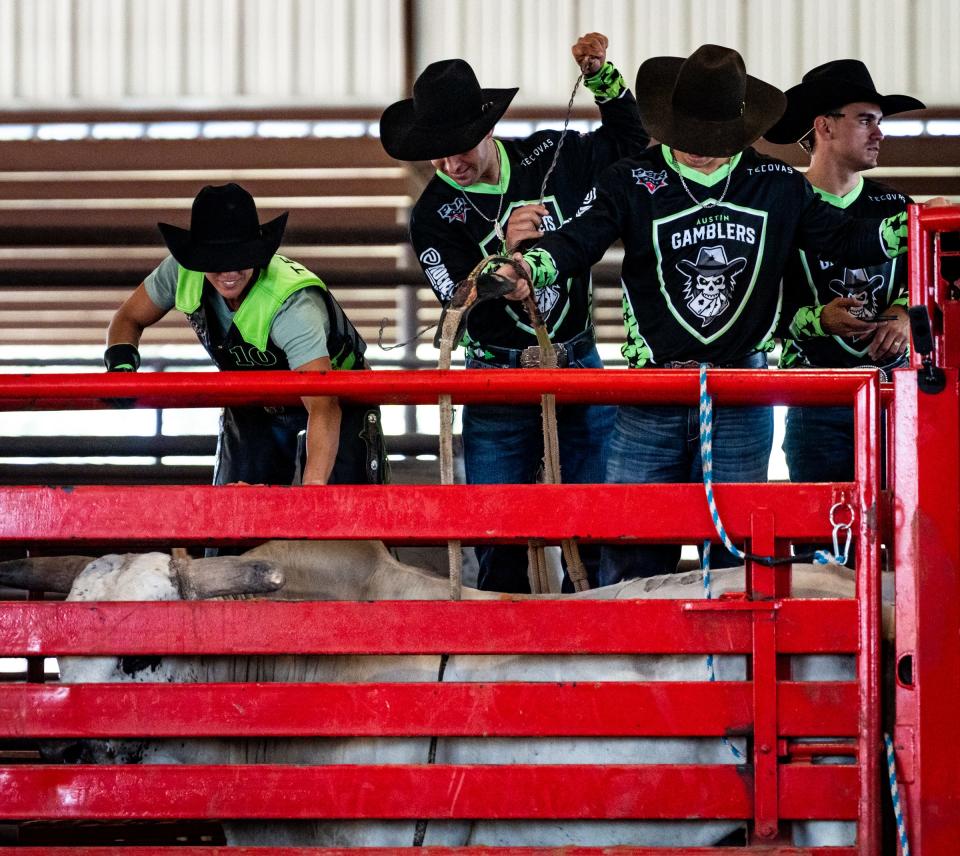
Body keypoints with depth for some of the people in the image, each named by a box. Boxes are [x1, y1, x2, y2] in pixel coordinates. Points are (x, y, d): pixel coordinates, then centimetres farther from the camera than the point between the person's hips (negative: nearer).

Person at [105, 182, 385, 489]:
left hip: (336, 396, -5)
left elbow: (324, 408, -51)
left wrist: (313, 485, -65)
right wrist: (121, 366, -29)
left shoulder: (293, 307, -42)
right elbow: (129, 318, -6)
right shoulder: (183, 272, -25)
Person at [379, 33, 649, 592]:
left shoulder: (549, 156, 1)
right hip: (499, 384, -2)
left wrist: (603, 78, 1)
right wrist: (505, 250, -34)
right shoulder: (434, 214, -7)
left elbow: (631, 144, 18)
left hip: (580, 367, 2)